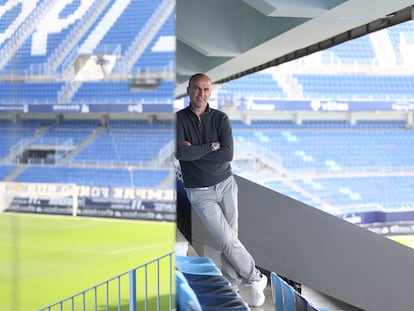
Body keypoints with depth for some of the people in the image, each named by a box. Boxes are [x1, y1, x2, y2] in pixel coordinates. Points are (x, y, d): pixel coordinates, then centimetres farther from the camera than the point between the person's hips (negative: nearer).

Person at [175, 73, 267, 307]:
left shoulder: (220, 118, -3)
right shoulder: (179, 119, -6)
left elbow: (228, 154, -15)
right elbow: (180, 153, -22)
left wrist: (194, 151, -15)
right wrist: (211, 147, -16)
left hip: (226, 184, 2)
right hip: (200, 192, -2)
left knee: (230, 239, 2)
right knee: (228, 240, -7)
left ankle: (231, 287, 17)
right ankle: (255, 278, 12)